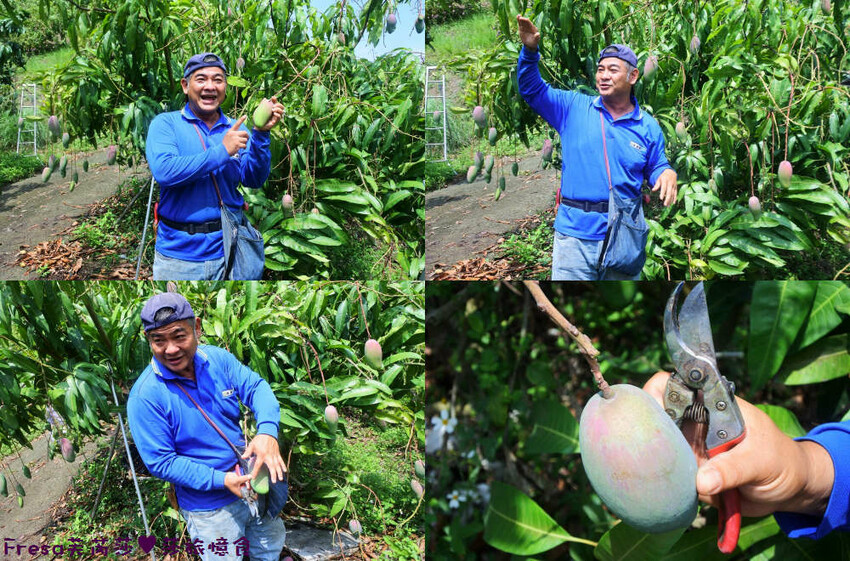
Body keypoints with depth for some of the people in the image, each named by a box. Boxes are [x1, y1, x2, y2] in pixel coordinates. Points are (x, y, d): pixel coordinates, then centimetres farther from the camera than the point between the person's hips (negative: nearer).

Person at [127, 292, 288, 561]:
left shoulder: (218, 359, -7)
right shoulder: (145, 396, -22)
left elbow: (256, 387, -7)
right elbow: (160, 462, -21)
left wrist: (267, 431, -29)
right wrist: (222, 480, -27)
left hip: (253, 484, 5)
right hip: (210, 508, -5)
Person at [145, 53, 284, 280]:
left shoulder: (236, 129, 7)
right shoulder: (165, 124, -2)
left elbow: (254, 180, -2)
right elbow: (163, 170, -19)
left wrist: (261, 134, -16)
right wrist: (222, 152, -19)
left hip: (228, 249, 2)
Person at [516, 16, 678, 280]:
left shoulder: (648, 127, 6)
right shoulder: (574, 108, 4)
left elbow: (655, 169, 13)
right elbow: (532, 89, 2)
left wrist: (667, 174, -11)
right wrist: (529, 50, -14)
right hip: (574, 231, -1)